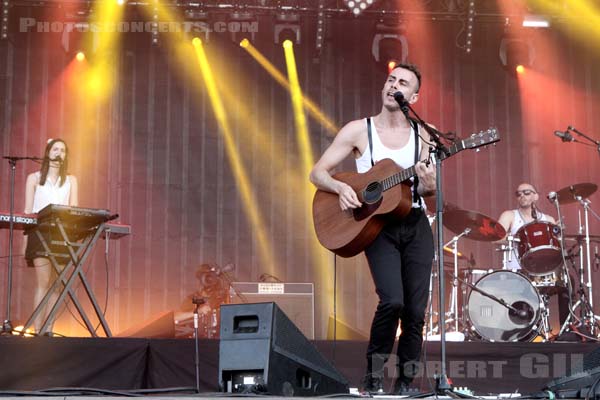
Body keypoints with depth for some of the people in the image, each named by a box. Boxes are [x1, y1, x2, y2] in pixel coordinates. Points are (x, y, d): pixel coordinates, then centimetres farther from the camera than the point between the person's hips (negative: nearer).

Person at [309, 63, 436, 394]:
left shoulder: (423, 135, 7)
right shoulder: (358, 130, 1)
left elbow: (427, 189, 12)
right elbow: (317, 173, 1)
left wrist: (429, 186, -12)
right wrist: (340, 188, -19)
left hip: (416, 226, 3)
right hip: (378, 226, -3)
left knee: (416, 311, -1)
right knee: (392, 301, -21)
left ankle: (404, 382, 15)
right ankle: (373, 373, -1)